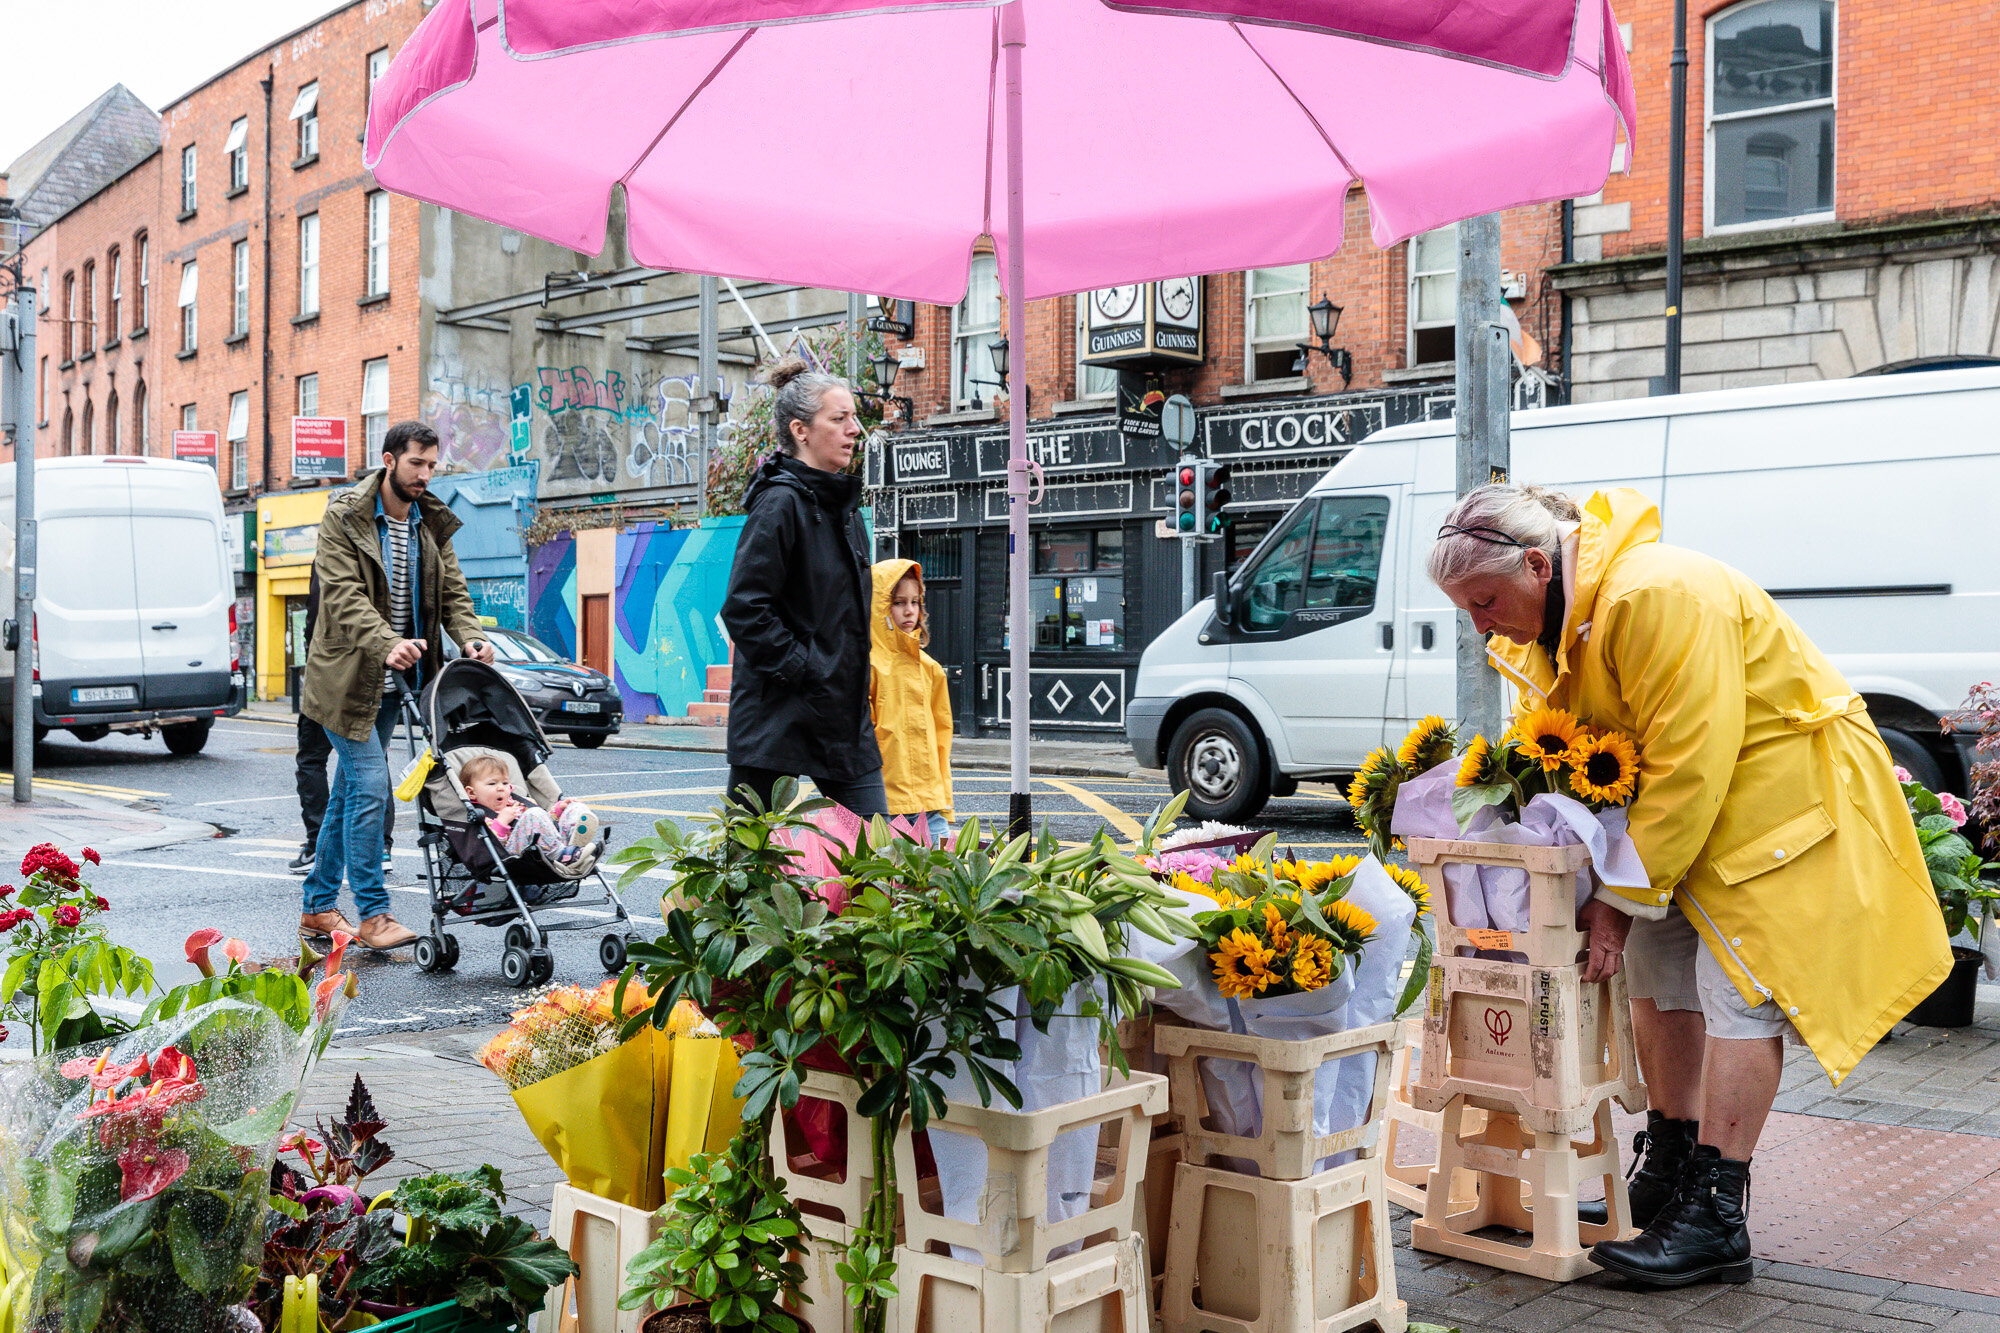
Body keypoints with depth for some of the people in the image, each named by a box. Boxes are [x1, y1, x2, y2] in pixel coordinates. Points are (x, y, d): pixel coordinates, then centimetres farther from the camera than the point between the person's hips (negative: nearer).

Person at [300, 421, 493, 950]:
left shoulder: (432, 524, 9)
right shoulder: (344, 517, -10)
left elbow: (452, 590, 8)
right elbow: (343, 594, -21)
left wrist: (470, 637, -13)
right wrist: (387, 643, -37)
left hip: (392, 681, 7)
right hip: (348, 677, -6)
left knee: (350, 792, 12)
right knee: (369, 788, -12)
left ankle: (318, 908, 21)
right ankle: (373, 914, -5)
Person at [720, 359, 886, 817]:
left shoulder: (845, 506, 15)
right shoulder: (780, 503, -12)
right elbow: (744, 608, -19)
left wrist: (852, 672, 16)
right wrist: (799, 667, -18)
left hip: (844, 708, 8)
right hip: (779, 712, -8)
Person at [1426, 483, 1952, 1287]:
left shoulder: (1659, 595, -32)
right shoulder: (1545, 621, -2)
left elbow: (1686, 765, -30)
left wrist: (1623, 897, -25)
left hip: (1777, 778, -9)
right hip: (1678, 797, 9)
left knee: (1737, 989, -12)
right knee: (1656, 976, 11)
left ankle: (1718, 1220, -8)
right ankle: (1672, 1173, 25)